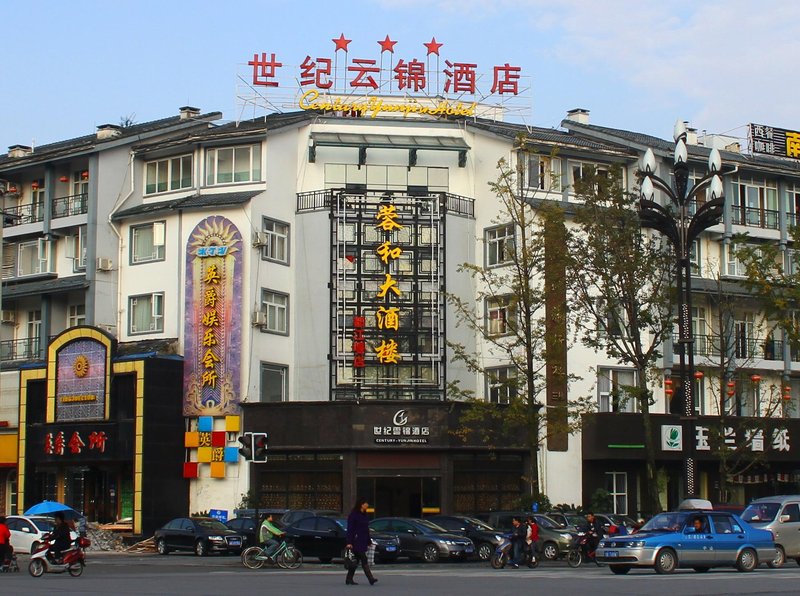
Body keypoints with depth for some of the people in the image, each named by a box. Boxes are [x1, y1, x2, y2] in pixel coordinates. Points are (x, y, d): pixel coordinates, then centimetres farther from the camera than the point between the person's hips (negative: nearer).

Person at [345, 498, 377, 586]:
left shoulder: (364, 515, 15)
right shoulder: (353, 515, -10)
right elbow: (350, 529, -13)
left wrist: (368, 542, 19)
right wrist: (349, 542, -18)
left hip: (363, 542, 9)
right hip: (356, 541, -9)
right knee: (364, 560, -13)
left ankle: (349, 579, 17)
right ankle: (370, 578, -17)